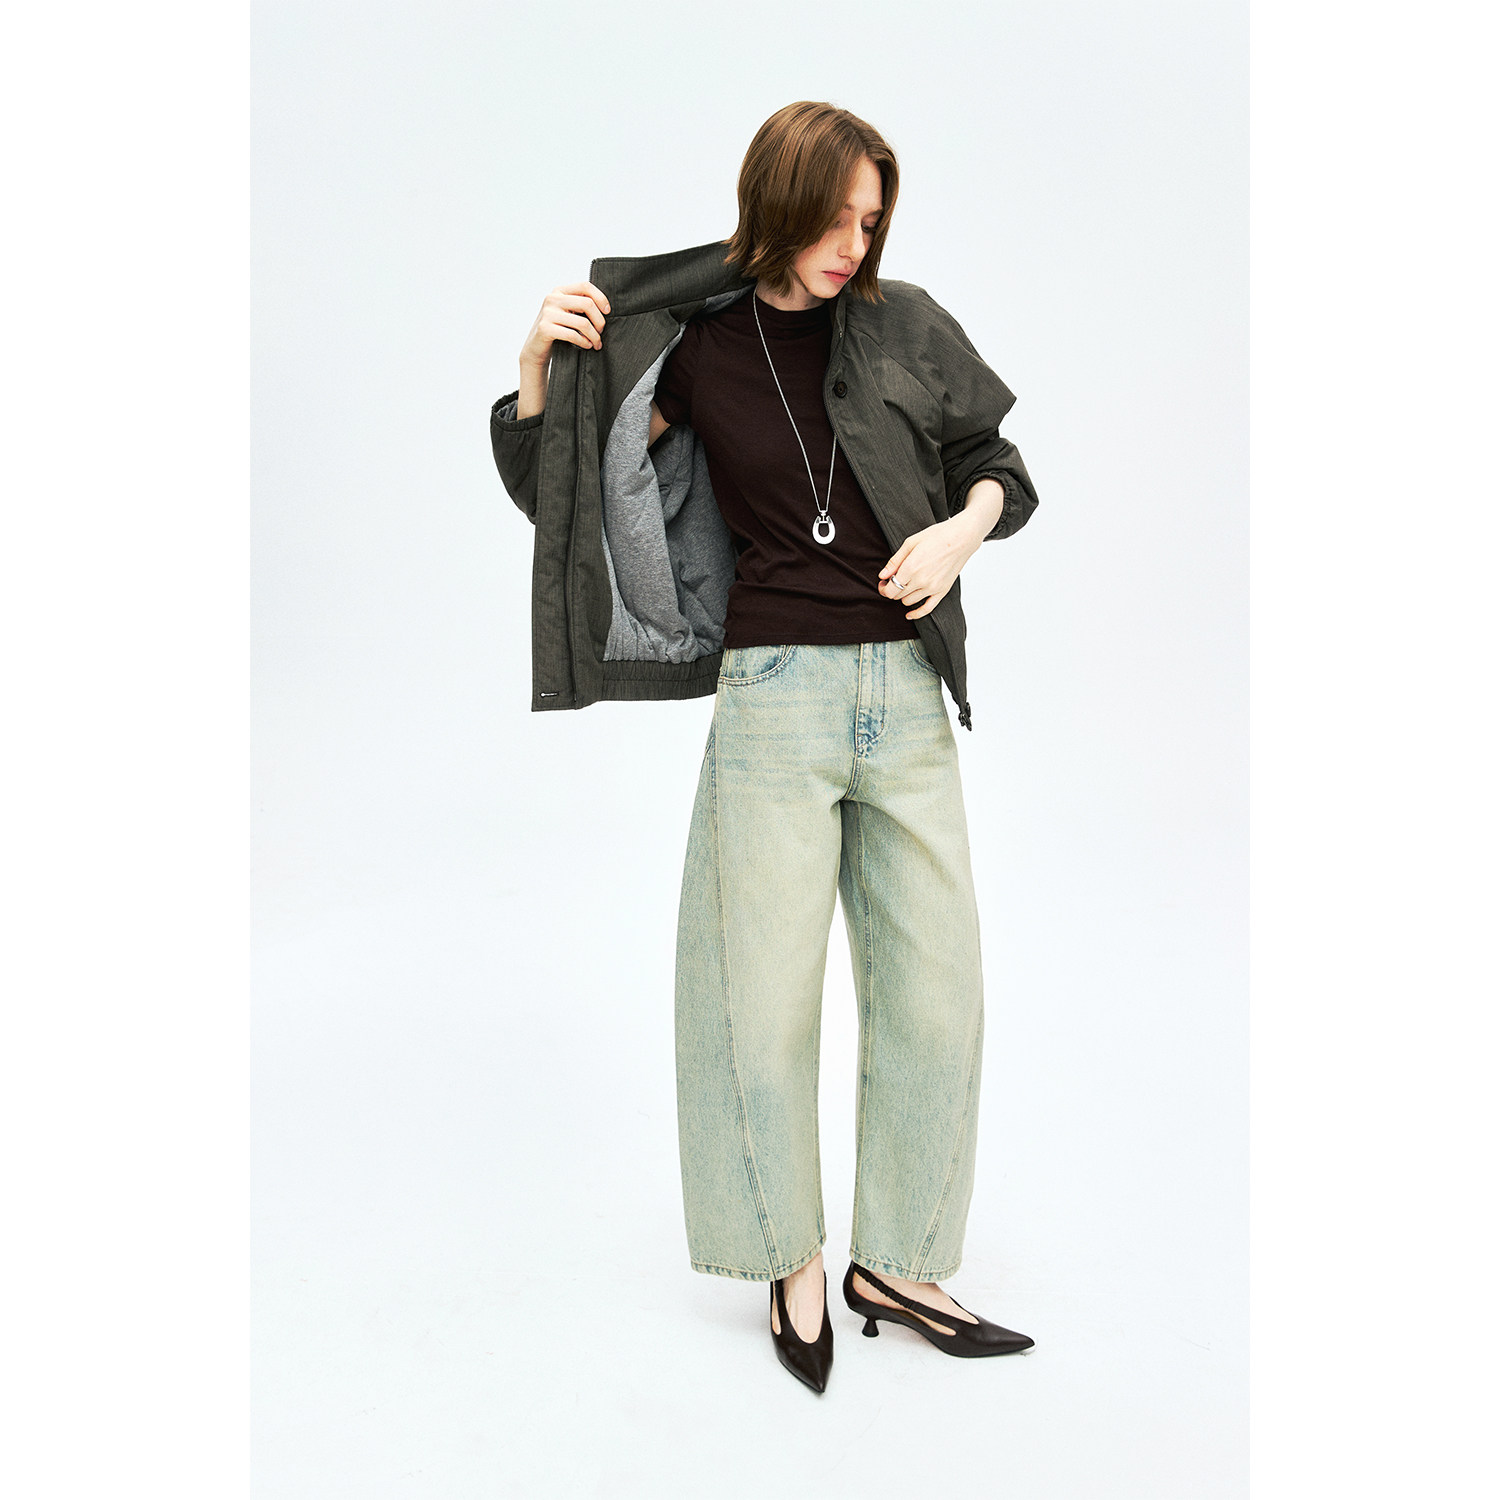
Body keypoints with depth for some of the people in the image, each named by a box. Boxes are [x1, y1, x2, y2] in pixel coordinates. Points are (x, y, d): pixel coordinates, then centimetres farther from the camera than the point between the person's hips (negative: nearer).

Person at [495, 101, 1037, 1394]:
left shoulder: (905, 325, 7)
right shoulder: (697, 351, 2)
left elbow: (1002, 468, 16)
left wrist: (964, 531, -5)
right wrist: (540, 359, -10)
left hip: (910, 695, 3)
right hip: (776, 694, -2)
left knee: (935, 993, 6)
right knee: (767, 995, 3)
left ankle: (897, 1266, 27)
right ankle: (794, 1259, 29)